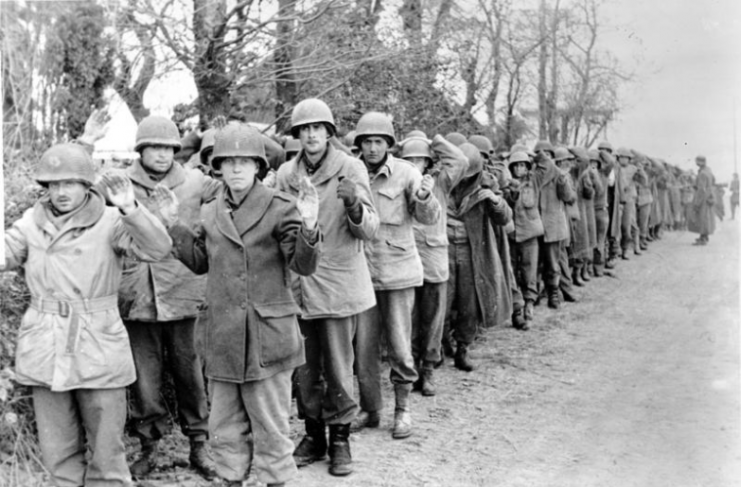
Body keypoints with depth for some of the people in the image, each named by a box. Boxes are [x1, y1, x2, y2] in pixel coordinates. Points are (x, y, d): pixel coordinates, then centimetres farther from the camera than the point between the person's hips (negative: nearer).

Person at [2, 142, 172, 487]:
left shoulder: (110, 222, -6)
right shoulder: (32, 222, 6)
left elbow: (157, 249, -19)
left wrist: (130, 209, -33)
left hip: (99, 352, -3)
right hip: (44, 352, 4)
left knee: (106, 453, 6)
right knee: (58, 454, 14)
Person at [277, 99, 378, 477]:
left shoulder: (350, 168, -5)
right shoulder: (285, 174, 4)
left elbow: (369, 231, -10)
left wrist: (354, 205, -28)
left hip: (338, 284, -3)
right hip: (297, 284, 3)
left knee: (338, 368, 3)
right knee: (304, 368, 12)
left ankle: (339, 438, 19)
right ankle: (312, 433, 29)